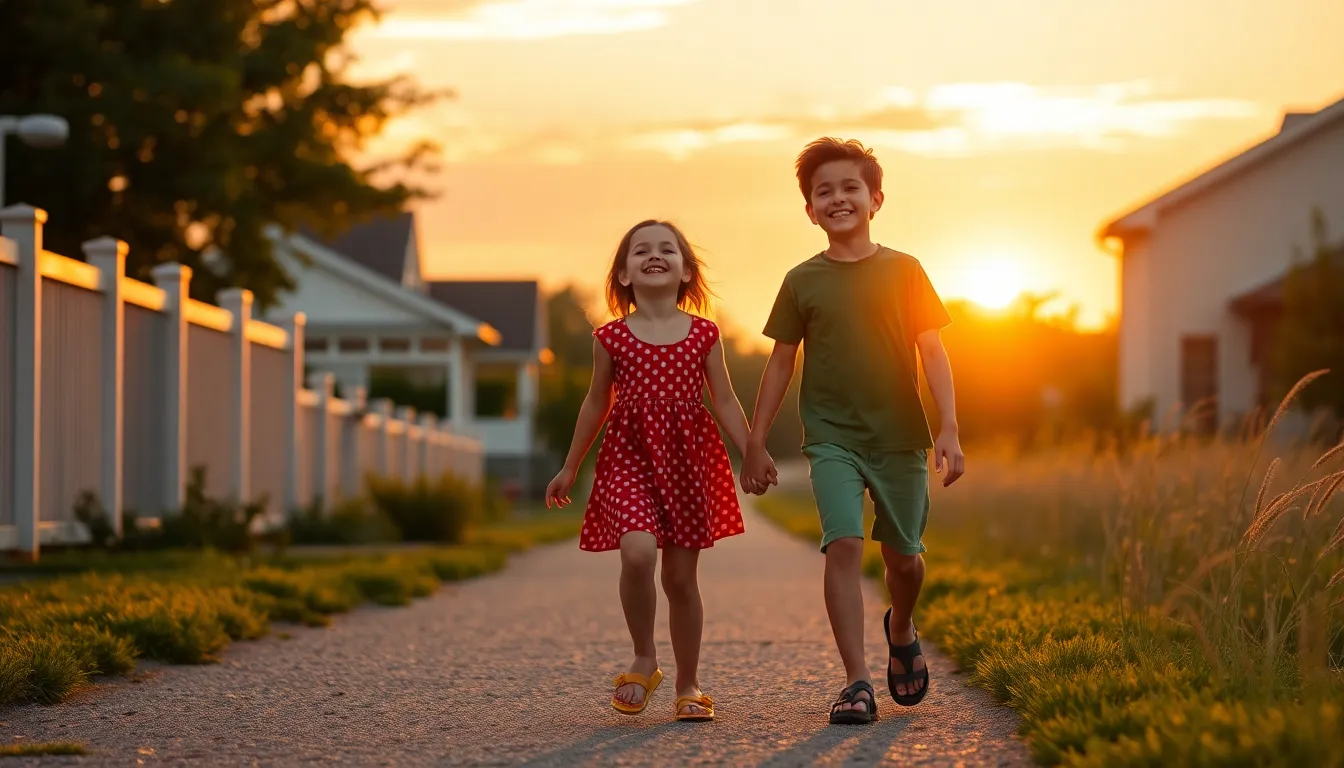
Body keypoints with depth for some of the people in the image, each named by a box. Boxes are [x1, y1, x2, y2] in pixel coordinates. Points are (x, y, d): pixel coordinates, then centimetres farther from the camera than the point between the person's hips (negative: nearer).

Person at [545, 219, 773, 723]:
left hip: (688, 458, 1)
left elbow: (724, 401, 6)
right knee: (638, 552, -24)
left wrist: (751, 457, -3)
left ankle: (688, 685, 20)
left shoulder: (704, 335, 2)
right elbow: (596, 404, 11)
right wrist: (569, 468, 15)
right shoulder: (611, 338, 1)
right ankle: (644, 660, -3)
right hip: (629, 458, -1)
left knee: (681, 575, 6)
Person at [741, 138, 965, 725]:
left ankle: (901, 629, 43)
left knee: (904, 559, 9)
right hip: (832, 438, -1)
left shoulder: (904, 271, 1)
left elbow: (933, 353, 0)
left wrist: (949, 430, -9)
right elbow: (781, 362, 8)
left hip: (900, 437, 1)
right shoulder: (803, 280, 2)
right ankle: (857, 681, -16)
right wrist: (755, 443, 8)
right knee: (844, 545, -18)